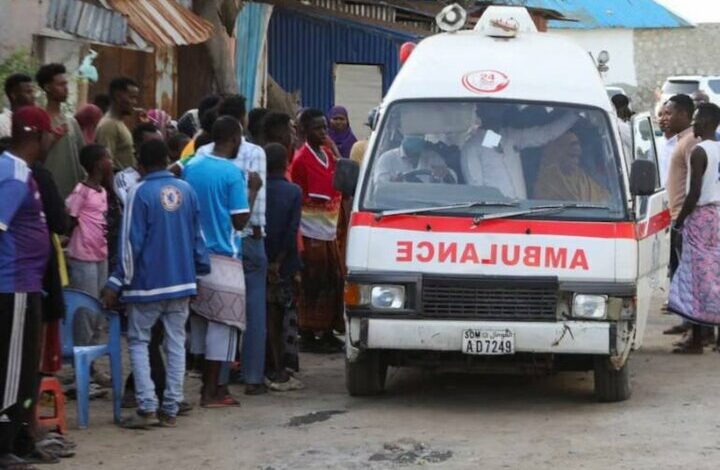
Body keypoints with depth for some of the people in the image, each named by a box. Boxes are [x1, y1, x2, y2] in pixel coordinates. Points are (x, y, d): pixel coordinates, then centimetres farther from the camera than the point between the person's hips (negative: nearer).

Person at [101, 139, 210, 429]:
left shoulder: (140, 193, -11)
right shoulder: (186, 191, 3)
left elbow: (131, 243, -13)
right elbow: (197, 236, 9)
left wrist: (116, 283, -8)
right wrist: (201, 271, 19)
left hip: (148, 283, -4)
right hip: (182, 282, 5)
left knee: (138, 341, 5)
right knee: (176, 343, 9)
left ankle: (147, 407, -5)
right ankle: (170, 409, 8)